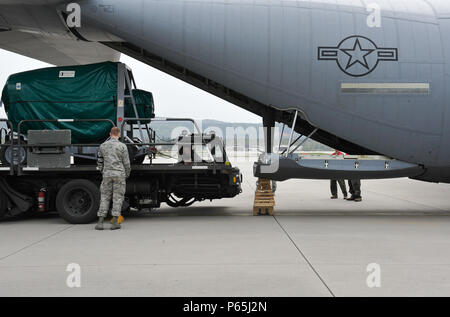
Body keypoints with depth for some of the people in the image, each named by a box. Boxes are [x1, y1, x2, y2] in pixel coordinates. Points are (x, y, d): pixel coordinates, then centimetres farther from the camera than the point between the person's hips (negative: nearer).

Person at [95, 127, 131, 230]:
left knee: (105, 198, 8)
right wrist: (127, 175, 13)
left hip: (107, 174, 3)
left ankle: (100, 222, 3)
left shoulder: (103, 146, 6)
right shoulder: (122, 146, -3)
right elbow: (126, 163, -2)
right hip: (119, 174, -3)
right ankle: (115, 222, -1)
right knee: (118, 198, 2)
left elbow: (100, 161, 13)